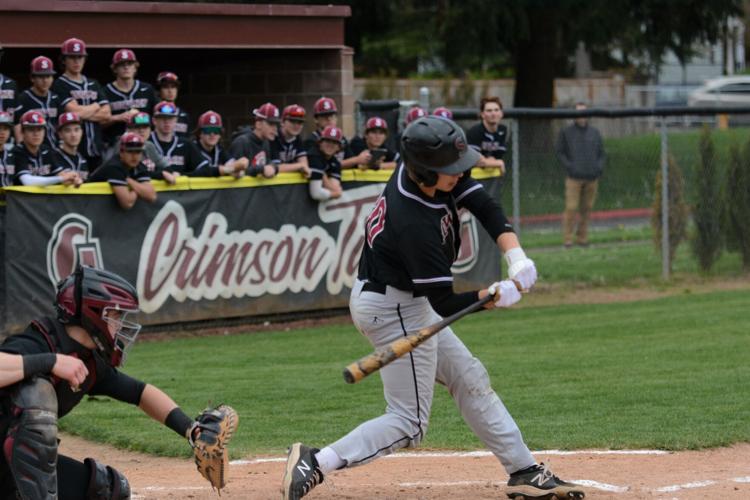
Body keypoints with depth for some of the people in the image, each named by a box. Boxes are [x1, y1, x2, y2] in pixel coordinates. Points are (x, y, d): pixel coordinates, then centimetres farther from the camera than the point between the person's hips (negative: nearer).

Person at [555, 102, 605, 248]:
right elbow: (560, 152, 5)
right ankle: (567, 239, -6)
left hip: (592, 177, 4)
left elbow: (601, 153, 20)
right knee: (571, 208, -9)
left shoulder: (594, 133, 16)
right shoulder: (566, 132, 6)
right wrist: (569, 166, -9)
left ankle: (582, 237, 11)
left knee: (587, 209, 4)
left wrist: (600, 166, 2)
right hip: (574, 178, -4)